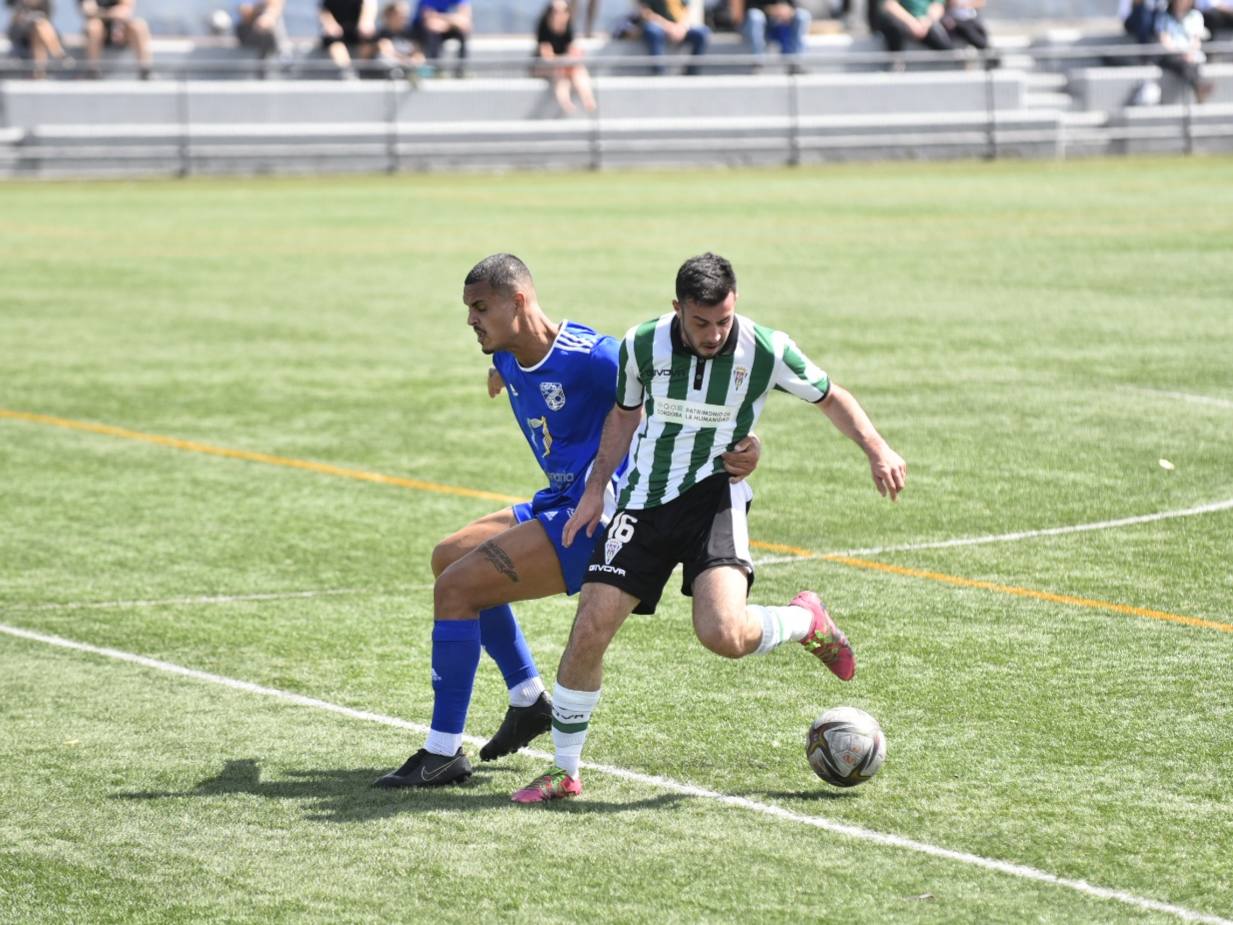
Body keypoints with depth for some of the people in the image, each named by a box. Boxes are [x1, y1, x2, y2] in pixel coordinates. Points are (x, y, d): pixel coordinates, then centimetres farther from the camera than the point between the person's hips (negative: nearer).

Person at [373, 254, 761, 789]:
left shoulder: (588, 357, -22)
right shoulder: (508, 357, 4)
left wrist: (740, 443, -33)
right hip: (558, 504, 10)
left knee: (457, 586, -17)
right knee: (449, 558, 23)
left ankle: (444, 754, -11)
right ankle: (528, 700, 28)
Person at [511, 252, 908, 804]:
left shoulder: (765, 350, -13)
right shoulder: (642, 345, -8)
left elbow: (830, 397, 4)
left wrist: (878, 451, -9)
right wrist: (595, 491, 7)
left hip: (716, 495, -2)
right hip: (645, 500, 2)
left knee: (724, 634, -26)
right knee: (589, 631, -8)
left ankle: (808, 623, 9)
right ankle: (565, 772, 10)